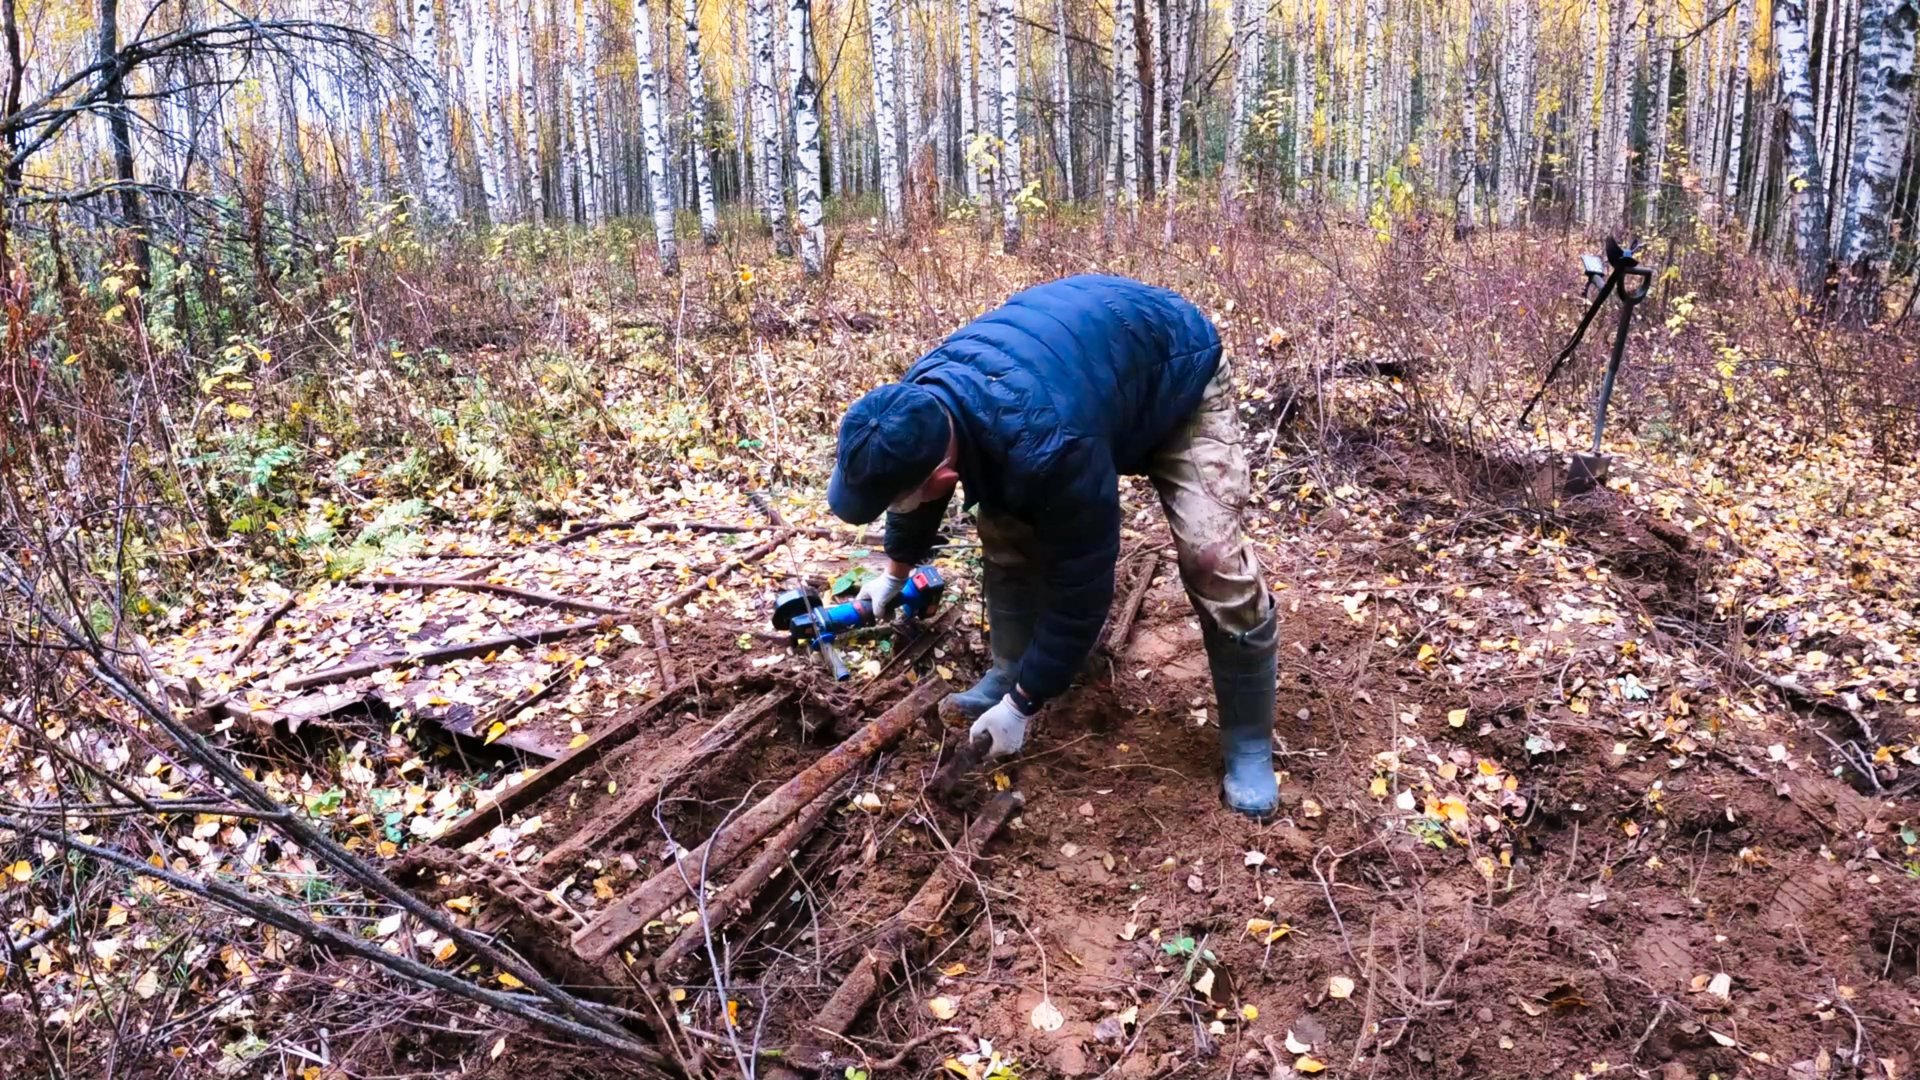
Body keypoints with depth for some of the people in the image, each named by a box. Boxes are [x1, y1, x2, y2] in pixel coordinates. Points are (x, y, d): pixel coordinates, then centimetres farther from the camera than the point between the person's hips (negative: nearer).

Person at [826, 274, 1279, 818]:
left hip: (1178, 378, -7)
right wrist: (896, 569, 23)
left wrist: (1023, 703, -22)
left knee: (1211, 555, -20)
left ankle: (1249, 744, -6)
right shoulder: (920, 400, -22)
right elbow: (917, 496, 4)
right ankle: (1008, 671, 15)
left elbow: (1082, 581, -33)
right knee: (1006, 526, -3)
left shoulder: (1050, 447, -46)